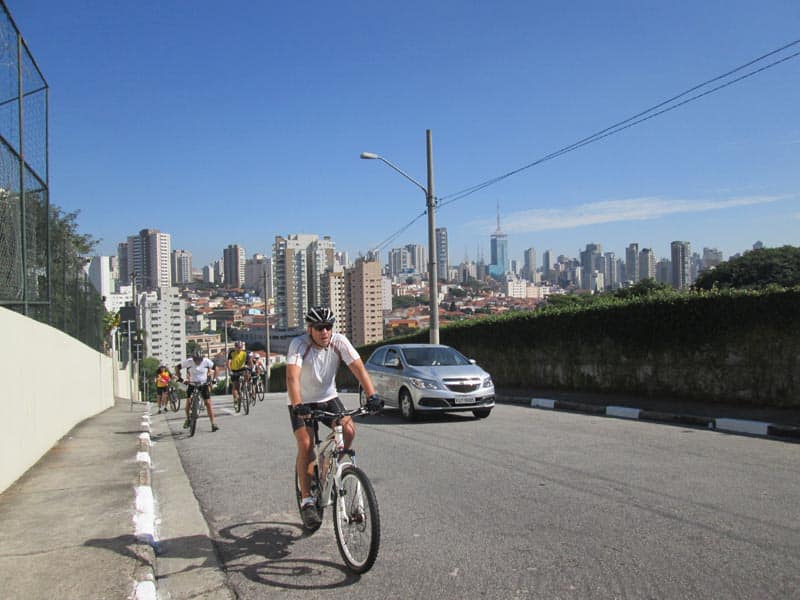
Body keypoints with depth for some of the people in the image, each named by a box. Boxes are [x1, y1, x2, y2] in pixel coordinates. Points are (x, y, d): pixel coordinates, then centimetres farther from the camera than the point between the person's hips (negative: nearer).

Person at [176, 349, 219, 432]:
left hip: (204, 384, 0)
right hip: (192, 384, 0)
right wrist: (179, 377, -15)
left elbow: (215, 368, -3)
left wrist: (213, 379, -12)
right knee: (188, 402, -14)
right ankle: (188, 419, 12)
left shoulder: (206, 361, -17)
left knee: (208, 403, -8)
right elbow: (177, 367, -6)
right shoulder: (189, 362, -18)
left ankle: (213, 424, -6)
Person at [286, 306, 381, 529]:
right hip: (303, 403, -3)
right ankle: (306, 501, -6)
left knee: (349, 429, -20)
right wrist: (297, 405, -52)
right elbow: (292, 377, -37)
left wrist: (372, 396, -38)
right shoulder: (298, 344, -24)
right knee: (306, 445, -18)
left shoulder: (339, 342, -16)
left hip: (328, 398, 3)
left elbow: (358, 368, -24)